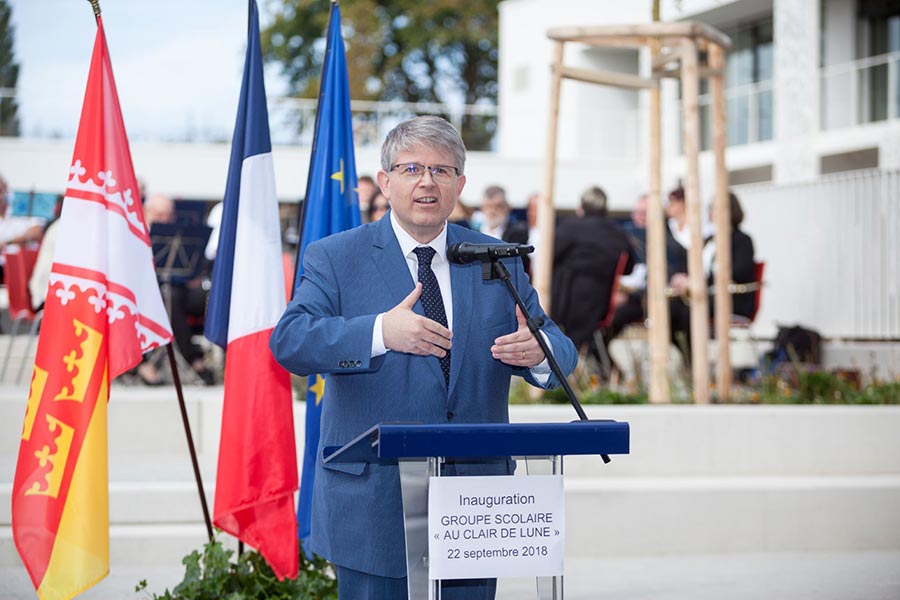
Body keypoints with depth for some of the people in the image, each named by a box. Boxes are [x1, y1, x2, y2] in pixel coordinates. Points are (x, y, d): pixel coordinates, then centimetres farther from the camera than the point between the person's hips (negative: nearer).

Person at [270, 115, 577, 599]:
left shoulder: (498, 261, 11)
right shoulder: (334, 259, 2)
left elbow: (561, 352, 9)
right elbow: (289, 342, -12)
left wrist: (538, 351, -17)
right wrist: (380, 332, -26)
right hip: (374, 501, -3)